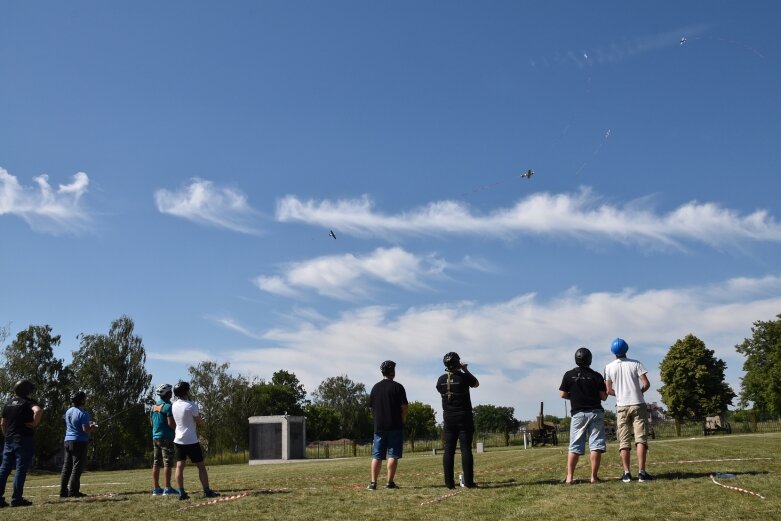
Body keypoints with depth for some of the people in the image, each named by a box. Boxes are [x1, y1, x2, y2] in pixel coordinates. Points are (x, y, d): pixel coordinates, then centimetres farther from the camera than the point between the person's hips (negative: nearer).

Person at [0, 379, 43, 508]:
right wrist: (35, 424, -15)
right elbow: (38, 410, -29)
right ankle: (16, 499, -4)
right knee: (21, 469, -3)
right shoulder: (28, 402, -7)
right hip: (24, 439, -7)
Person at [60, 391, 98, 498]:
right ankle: (73, 491, -7)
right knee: (77, 467, -4)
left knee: (66, 467, 9)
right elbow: (85, 429, -20)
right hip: (79, 442, -8)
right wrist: (93, 428, 2)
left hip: (68, 441, 8)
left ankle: (63, 491, 10)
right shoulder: (83, 413, -13)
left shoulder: (68, 412, 12)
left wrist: (88, 425, 22)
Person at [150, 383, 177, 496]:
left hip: (155, 437, 8)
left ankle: (156, 488, 13)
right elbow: (171, 423, -17)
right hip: (166, 437, -8)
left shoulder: (153, 407, 12)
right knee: (168, 464, -5)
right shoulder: (168, 406, -12)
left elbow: (152, 422, 17)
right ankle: (167, 488, -5)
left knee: (156, 463, 9)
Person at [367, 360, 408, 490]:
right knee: (393, 455, 0)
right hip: (395, 426, -4)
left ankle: (373, 482, 4)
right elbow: (404, 407, -7)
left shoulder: (375, 387, 8)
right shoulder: (397, 387, -5)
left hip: (379, 426, 4)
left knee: (376, 456, 7)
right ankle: (390, 482, -2)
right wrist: (402, 420, 7)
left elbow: (371, 407, 11)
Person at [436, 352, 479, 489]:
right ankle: (468, 481, -5)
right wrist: (465, 370, 14)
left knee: (448, 449, 3)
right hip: (464, 417, -3)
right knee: (466, 448, -2)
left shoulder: (441, 380, 0)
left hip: (448, 418, 3)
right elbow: (476, 384, 9)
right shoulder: (464, 377, -10)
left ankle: (449, 482, 2)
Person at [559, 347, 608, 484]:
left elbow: (563, 394, 1)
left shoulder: (569, 375, 1)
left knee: (574, 446, 4)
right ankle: (594, 476, -1)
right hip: (596, 413, -1)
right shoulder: (596, 376, 0)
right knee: (596, 445, 2)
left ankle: (569, 477, -2)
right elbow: (603, 397, 0)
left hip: (578, 413, 1)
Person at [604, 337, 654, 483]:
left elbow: (609, 391, 0)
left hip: (621, 407, 1)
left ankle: (627, 473, 0)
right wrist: (639, 392, 12)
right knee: (641, 438, 0)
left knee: (624, 441, 4)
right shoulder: (635, 364, -2)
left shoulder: (609, 367, 1)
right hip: (638, 405, -1)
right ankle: (641, 472, -5)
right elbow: (646, 384, -7)